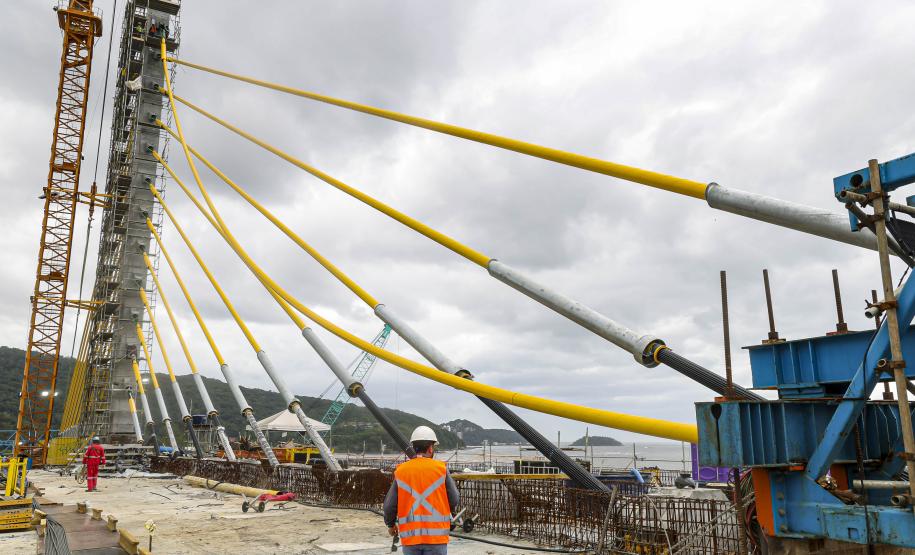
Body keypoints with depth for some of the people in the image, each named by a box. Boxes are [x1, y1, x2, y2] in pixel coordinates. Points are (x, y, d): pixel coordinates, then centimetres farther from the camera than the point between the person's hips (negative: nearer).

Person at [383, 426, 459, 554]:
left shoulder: (401, 471, 1)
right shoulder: (441, 469, -6)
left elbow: (390, 505, 3)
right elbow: (454, 500, -2)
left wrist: (391, 524, 22)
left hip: (410, 535, 2)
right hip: (436, 534, -2)